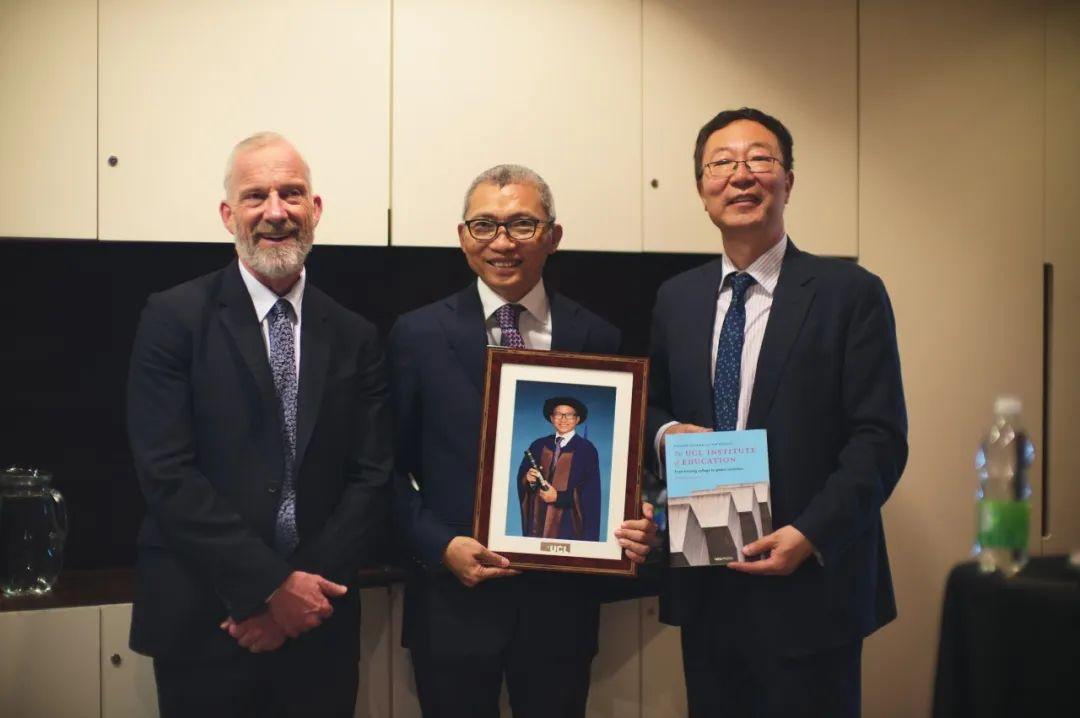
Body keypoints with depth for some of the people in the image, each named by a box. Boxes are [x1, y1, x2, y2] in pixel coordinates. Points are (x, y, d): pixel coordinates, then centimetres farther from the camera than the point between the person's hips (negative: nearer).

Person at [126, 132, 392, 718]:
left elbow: (373, 477, 2)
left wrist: (309, 590, -10)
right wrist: (270, 586, -15)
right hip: (201, 624, -2)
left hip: (318, 624, 3)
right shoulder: (174, 318, -5)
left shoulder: (354, 337, 5)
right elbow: (167, 474, -12)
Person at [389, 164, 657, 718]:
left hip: (561, 602, 1)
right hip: (451, 598, -1)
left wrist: (635, 526, -12)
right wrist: (441, 546, -12)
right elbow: (389, 465, 1)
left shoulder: (596, 338, 2)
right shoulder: (418, 335, -1)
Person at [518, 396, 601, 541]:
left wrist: (558, 496, -14)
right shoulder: (538, 445, 9)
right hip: (538, 520, 4)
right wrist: (528, 479, -8)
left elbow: (590, 493, -8)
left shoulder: (586, 449, -4)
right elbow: (521, 478, 13)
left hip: (568, 524, -4)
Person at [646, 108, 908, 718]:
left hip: (810, 581, -4)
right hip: (703, 586, 4)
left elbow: (881, 439, -8)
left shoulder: (850, 292, -4)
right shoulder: (676, 299, 10)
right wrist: (666, 434, -5)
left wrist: (811, 535, -18)